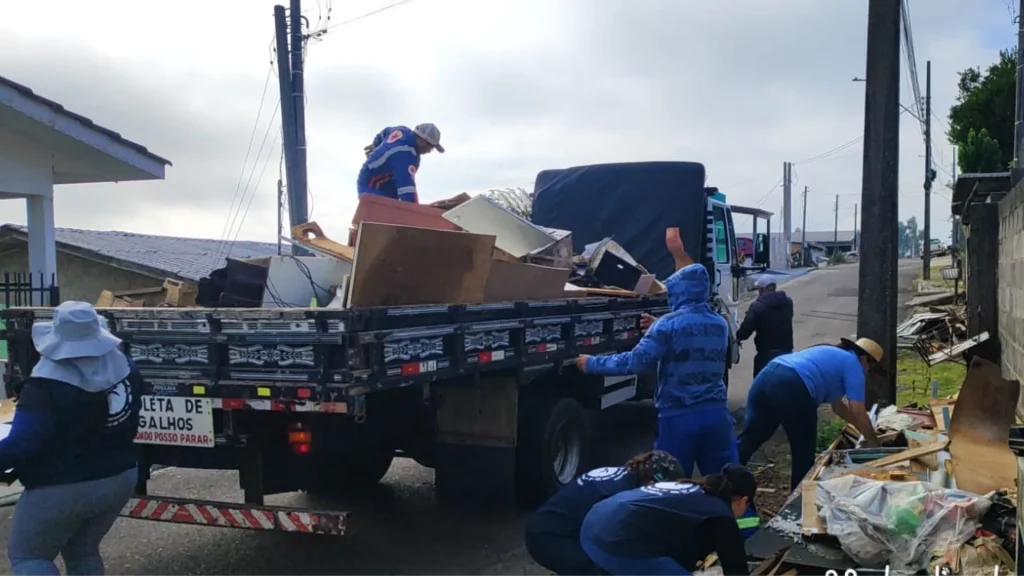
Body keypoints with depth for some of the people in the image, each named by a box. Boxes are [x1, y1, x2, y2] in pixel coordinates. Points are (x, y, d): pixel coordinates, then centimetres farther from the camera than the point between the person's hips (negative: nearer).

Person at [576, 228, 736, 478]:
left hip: (679, 417, -5)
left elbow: (636, 362, -15)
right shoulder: (720, 324, 11)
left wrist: (592, 364, -5)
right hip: (716, 413, 5)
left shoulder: (670, 324, -10)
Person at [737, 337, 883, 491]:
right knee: (804, 452, 12)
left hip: (766, 377, 8)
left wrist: (865, 429, 49)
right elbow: (858, 413, 8)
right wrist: (874, 442, 22)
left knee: (748, 439, 7)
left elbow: (838, 406, 44)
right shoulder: (853, 364, 13)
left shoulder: (831, 355, 37)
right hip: (792, 388, -8)